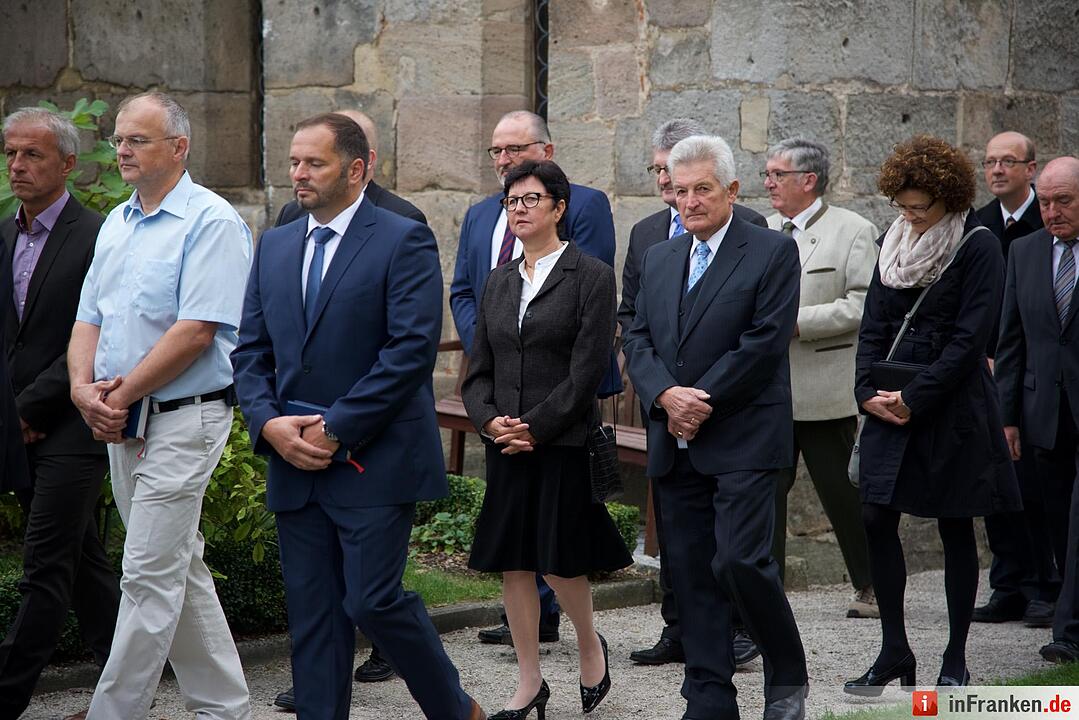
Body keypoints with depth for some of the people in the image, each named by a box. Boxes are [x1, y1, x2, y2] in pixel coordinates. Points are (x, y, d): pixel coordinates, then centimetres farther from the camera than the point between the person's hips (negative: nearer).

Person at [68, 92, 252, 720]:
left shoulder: (211, 222, -12)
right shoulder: (116, 224, 15)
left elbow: (196, 331, -20)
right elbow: (90, 318, 13)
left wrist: (121, 395, -16)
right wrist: (85, 387, -6)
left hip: (183, 418, -9)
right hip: (124, 424, 9)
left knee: (151, 575, -7)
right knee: (182, 568, 13)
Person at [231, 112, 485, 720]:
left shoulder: (405, 241, -6)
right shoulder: (275, 246, 14)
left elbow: (413, 348, -14)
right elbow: (251, 350, 13)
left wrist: (336, 429, -15)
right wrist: (270, 424, -5)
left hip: (374, 460, -6)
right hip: (295, 464, 6)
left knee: (373, 600, -7)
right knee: (312, 614, 7)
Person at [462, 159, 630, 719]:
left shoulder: (591, 276, -4)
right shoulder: (500, 281, 13)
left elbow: (588, 369, -11)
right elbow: (479, 369, 12)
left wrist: (535, 426, -14)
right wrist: (490, 420, -6)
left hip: (565, 442, -5)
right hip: (505, 443, 5)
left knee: (560, 560, -4)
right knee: (512, 561, 5)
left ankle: (590, 644, 24)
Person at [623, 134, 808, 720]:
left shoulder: (773, 252, -3)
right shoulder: (658, 259, 15)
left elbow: (765, 342, -11)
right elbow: (638, 340, 9)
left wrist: (702, 403, -14)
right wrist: (666, 396, -10)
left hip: (743, 440, -6)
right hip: (677, 445, 6)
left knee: (739, 560, -14)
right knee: (691, 573, 6)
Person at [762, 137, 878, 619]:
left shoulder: (853, 231, -3)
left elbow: (863, 304, -12)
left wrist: (798, 323, -17)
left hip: (824, 390, -5)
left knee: (841, 492, 3)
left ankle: (871, 587, 19)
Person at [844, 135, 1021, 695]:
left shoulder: (978, 247, -8)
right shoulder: (893, 242, 10)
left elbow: (970, 337, -13)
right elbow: (873, 325, 11)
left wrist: (914, 397, -16)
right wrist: (868, 390, -3)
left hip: (952, 408, -5)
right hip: (891, 408, 5)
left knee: (956, 529, 3)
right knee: (877, 520, -1)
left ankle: (955, 660, 12)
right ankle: (894, 652, 10)